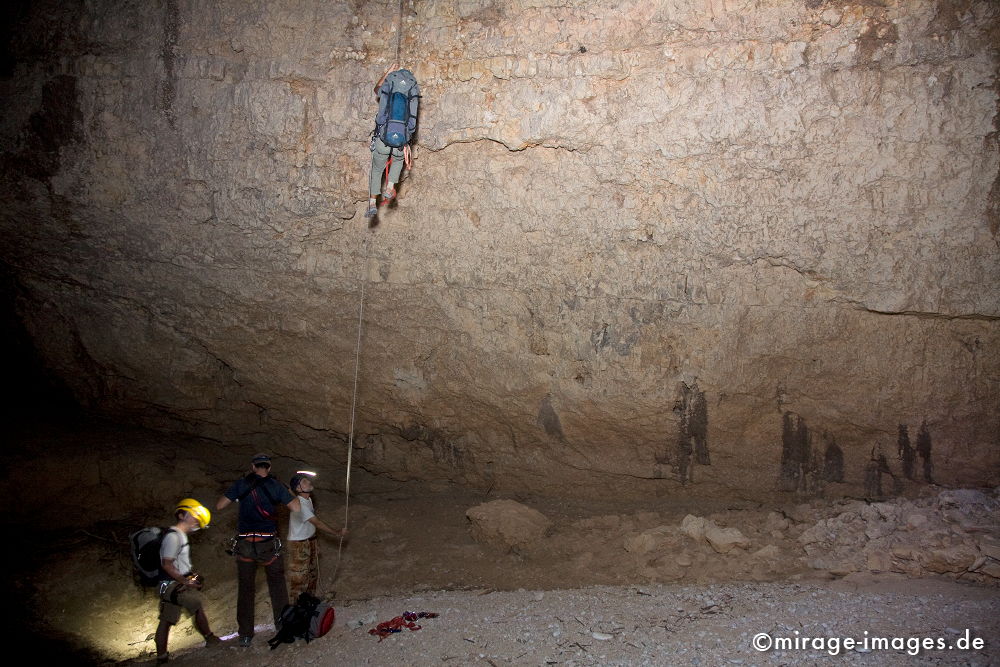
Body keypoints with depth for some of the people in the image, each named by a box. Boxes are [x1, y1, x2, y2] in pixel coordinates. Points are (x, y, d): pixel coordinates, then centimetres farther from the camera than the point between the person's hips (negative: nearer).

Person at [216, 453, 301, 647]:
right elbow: (296, 508, -8)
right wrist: (291, 494, 11)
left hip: (245, 544, 1)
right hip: (268, 543, -1)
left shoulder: (241, 484, -2)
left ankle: (245, 635, 13)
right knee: (277, 585, 14)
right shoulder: (275, 486, -3)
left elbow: (219, 506, -1)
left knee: (245, 588, 10)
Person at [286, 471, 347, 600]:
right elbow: (318, 523, -25)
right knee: (299, 578, 3)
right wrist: (337, 533, -19)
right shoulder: (300, 504, -27)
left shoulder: (308, 500, 3)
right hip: (299, 545, -9)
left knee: (312, 574, 19)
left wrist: (314, 543, 16)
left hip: (310, 541, 9)